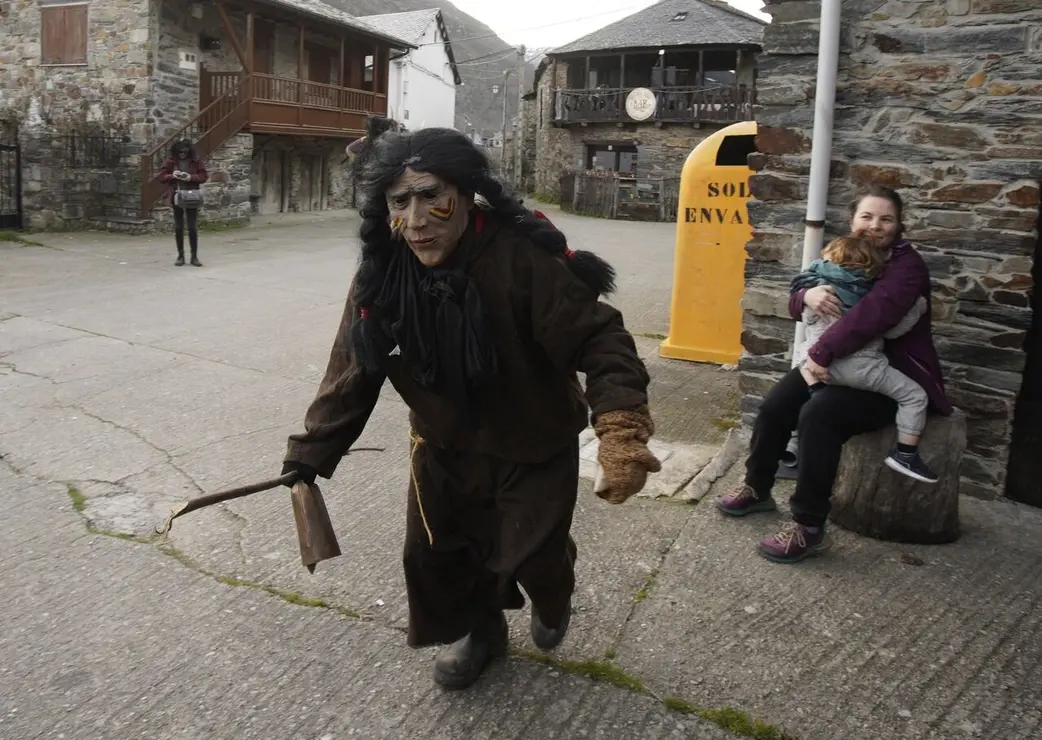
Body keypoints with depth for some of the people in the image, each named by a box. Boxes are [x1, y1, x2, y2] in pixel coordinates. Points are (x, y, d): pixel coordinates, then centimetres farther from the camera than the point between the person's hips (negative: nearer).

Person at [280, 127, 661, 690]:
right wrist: (312, 453, -4)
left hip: (534, 448, -4)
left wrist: (621, 429, -45)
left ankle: (552, 596, 48)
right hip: (443, 446, 4)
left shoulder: (525, 259, -32)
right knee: (433, 552, 14)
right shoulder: (380, 278, -16)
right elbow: (352, 374, -5)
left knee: (532, 554, 7)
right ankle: (479, 627, 47)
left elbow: (599, 340, -31)